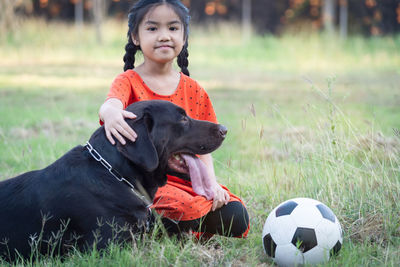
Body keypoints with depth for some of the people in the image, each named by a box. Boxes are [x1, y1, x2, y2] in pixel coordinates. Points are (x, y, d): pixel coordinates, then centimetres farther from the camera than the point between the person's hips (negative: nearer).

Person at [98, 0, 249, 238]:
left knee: (235, 218, -15)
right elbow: (111, 103, -27)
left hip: (188, 181, 5)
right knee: (187, 210, -33)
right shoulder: (129, 81, -2)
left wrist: (210, 183, -8)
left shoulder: (193, 91, 11)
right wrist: (110, 112, -54)